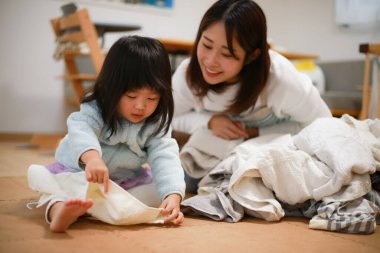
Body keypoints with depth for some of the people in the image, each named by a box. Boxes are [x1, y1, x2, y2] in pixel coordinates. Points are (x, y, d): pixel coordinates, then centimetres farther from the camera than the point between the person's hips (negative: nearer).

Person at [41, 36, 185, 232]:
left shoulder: (156, 124, -14)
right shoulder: (95, 110, -23)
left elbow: (165, 158, -25)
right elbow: (81, 131, -43)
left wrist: (173, 196, -44)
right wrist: (92, 157, -67)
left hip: (123, 180, 4)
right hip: (78, 171, -3)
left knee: (155, 187, -19)